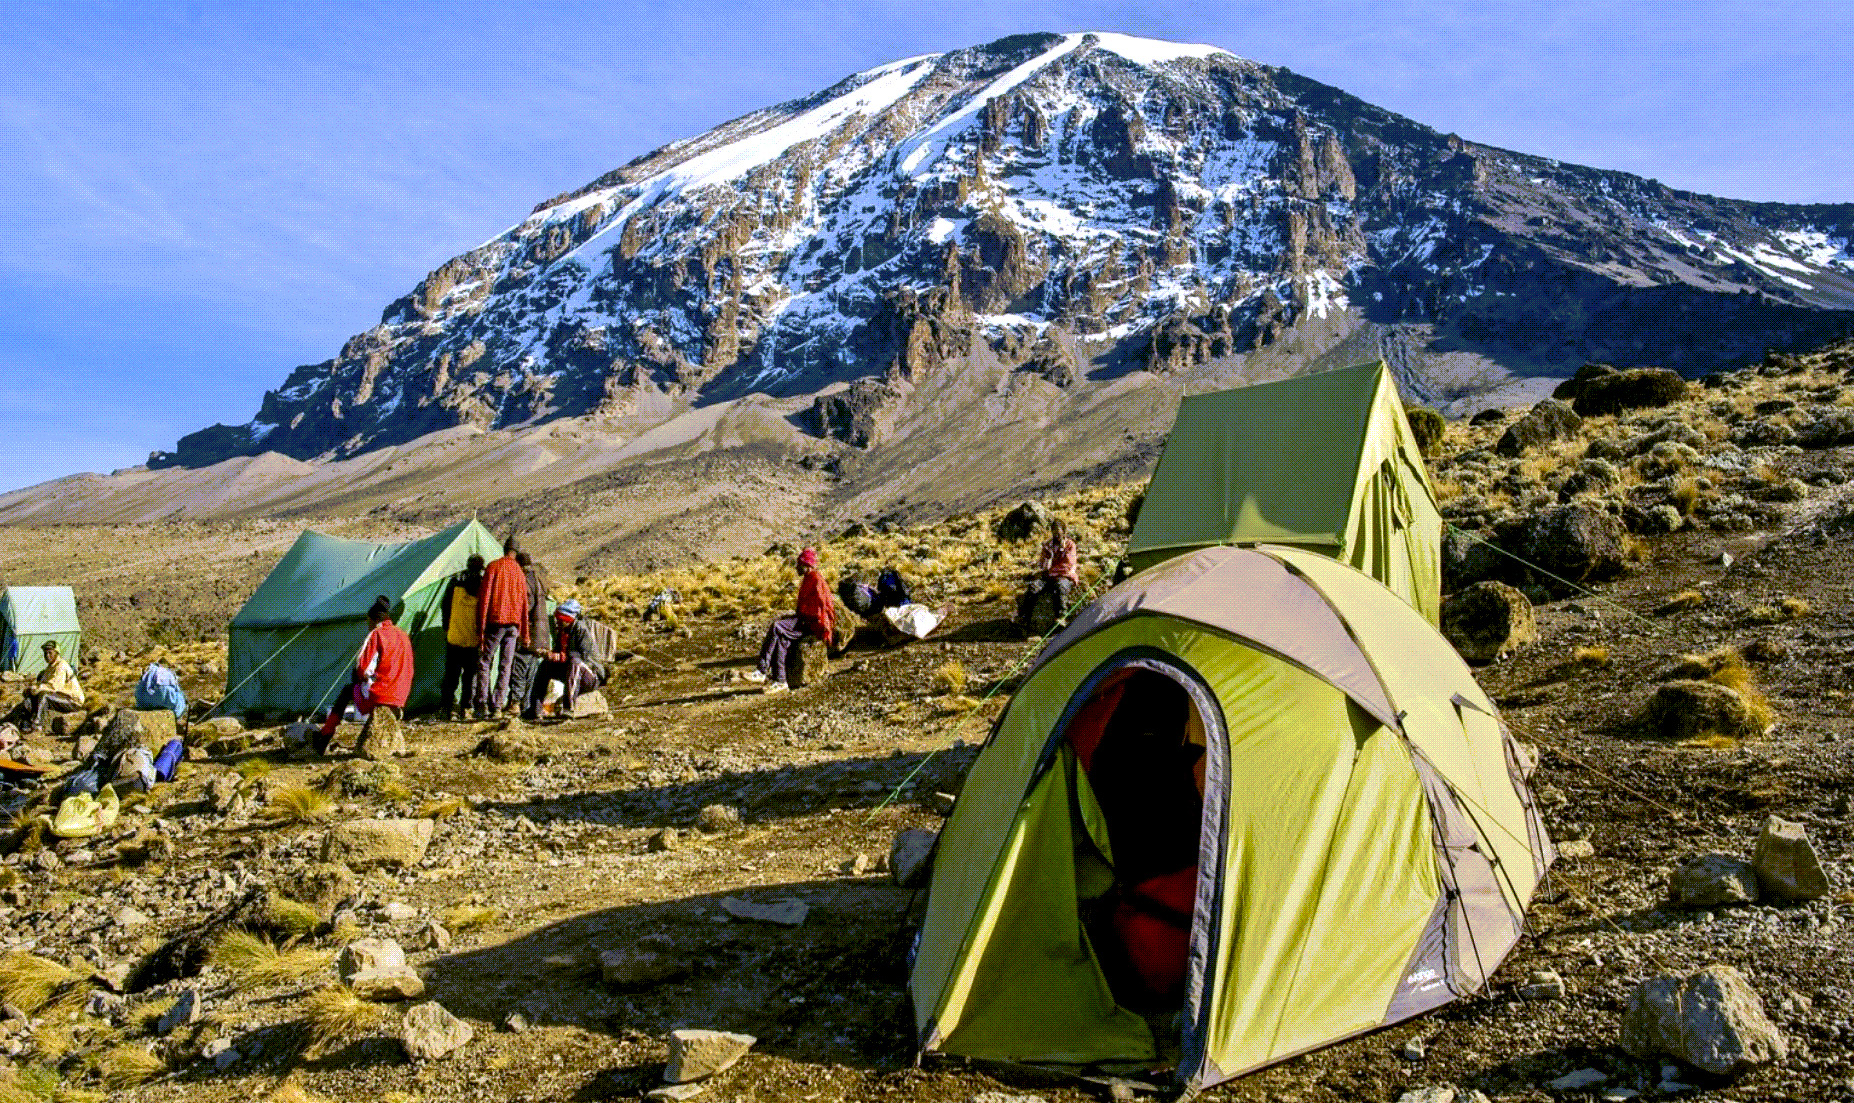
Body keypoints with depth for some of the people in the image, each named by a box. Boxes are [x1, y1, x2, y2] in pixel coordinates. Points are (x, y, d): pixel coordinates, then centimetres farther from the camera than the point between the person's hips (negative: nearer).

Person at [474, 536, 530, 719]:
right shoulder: (519, 572, 10)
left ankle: (482, 705, -4)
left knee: (484, 663, 3)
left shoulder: (493, 568, -2)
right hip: (514, 623, 3)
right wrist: (524, 634, 18)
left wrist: (480, 629, -6)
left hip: (495, 621, -3)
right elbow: (524, 604, 13)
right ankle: (497, 705, 2)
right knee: (506, 666, 5)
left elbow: (484, 599, -7)